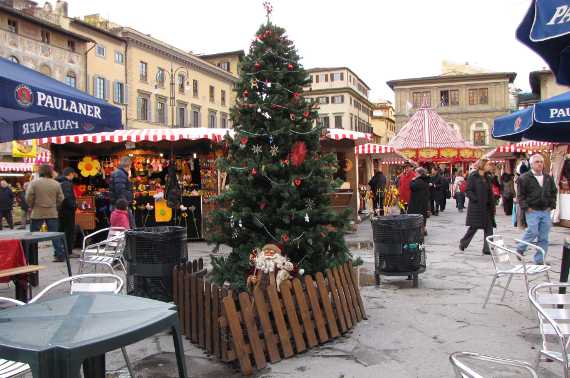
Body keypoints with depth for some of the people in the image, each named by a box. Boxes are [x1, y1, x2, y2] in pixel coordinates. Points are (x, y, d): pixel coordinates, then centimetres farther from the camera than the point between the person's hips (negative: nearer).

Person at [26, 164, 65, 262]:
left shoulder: (34, 183, -7)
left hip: (37, 213, -2)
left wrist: (32, 207, 10)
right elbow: (60, 199, 1)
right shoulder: (56, 184, 0)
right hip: (52, 213, 2)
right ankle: (60, 255, 4)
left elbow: (29, 198, -7)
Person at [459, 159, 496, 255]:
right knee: (474, 227, 0)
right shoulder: (473, 176, -8)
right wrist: (476, 199, -20)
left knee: (489, 228, 3)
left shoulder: (487, 177, 13)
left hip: (486, 207, 7)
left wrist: (492, 204, 8)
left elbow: (490, 192, 17)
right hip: (476, 206, -7)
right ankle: (463, 243, 21)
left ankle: (487, 248, 7)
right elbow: (468, 190, -12)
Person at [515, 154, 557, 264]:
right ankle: (520, 249, 11)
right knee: (533, 232, -16)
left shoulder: (548, 178, 11)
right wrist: (526, 207, -11)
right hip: (532, 211, -5)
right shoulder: (524, 178, -5)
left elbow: (553, 193, 19)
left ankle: (539, 260, 13)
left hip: (546, 211, 5)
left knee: (543, 238, 5)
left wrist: (551, 205, 9)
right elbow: (520, 195, -5)